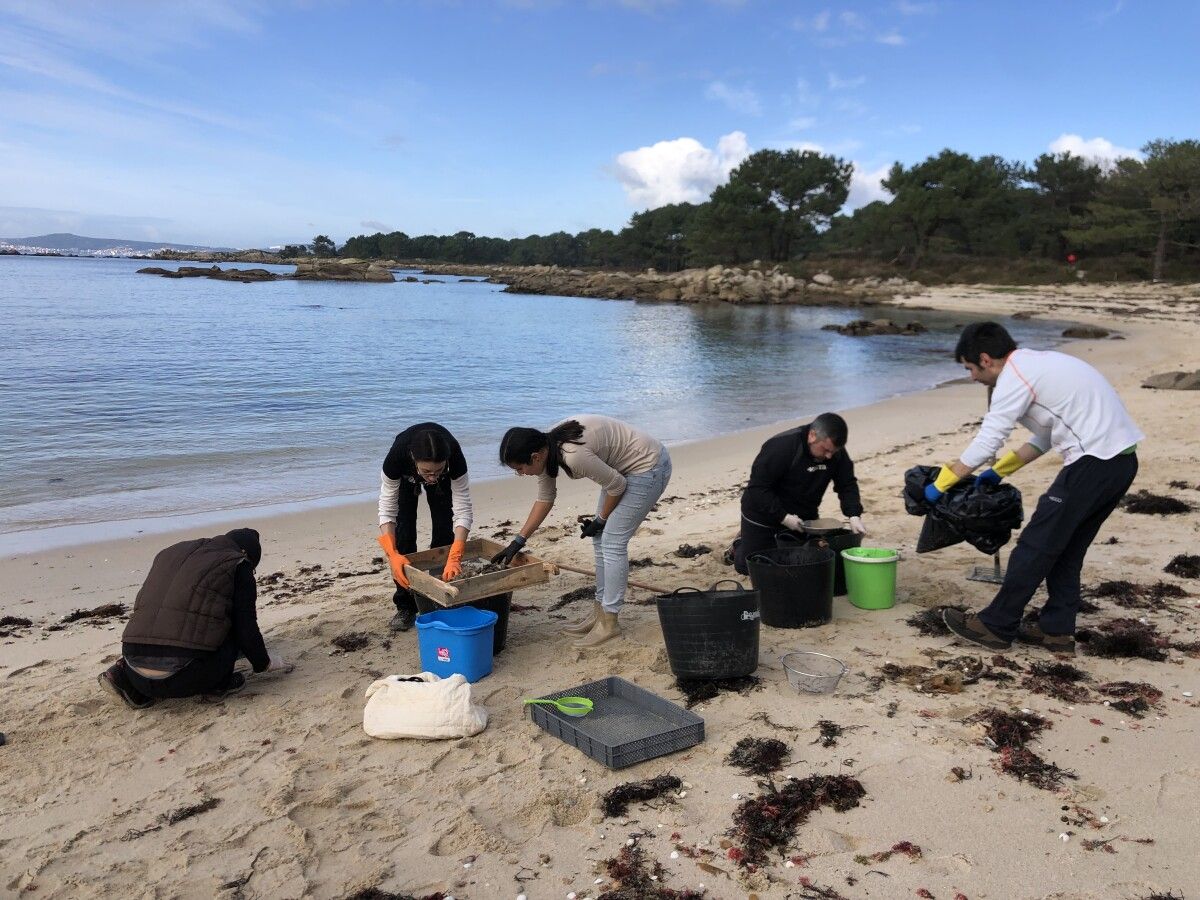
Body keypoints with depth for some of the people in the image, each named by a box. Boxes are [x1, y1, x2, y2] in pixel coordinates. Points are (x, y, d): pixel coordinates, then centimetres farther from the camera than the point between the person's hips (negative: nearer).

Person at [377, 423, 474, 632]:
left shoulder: (454, 456, -43)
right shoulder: (397, 456, -44)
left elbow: (463, 510, -39)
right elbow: (387, 511, -35)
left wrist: (454, 558, -51)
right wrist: (393, 555, -49)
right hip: (405, 476, 0)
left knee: (444, 531, -6)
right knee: (404, 534, -9)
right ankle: (405, 607, 3)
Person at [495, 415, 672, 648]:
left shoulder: (573, 455, -34)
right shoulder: (545, 451, -7)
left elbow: (617, 485, -20)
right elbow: (545, 499, 7)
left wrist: (600, 520, -5)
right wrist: (517, 542, 6)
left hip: (648, 467, -9)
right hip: (623, 467, 9)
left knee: (612, 542, -8)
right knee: (601, 539, 10)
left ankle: (609, 622, 2)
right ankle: (599, 611, 20)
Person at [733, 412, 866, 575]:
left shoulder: (837, 452, -12)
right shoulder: (781, 446, -31)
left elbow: (847, 485, -5)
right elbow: (757, 487, -29)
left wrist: (854, 515, -22)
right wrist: (783, 517, -32)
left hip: (803, 515, 5)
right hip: (764, 512, -5)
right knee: (747, 566, 0)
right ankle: (741, 543, 34)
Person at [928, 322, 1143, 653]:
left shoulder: (1014, 377, -11)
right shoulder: (1039, 363, 19)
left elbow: (985, 444, -11)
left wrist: (939, 485, -1)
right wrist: (999, 472, 27)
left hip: (1094, 462, -10)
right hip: (1122, 460, 10)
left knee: (1037, 545, -1)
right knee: (1067, 548, 17)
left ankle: (996, 626, 8)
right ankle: (1057, 629, 23)